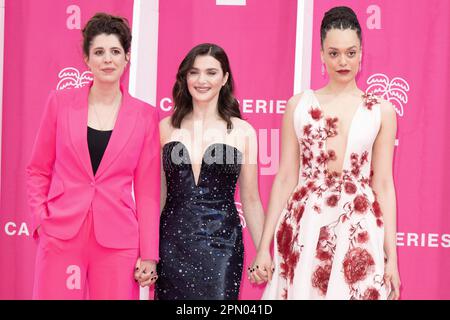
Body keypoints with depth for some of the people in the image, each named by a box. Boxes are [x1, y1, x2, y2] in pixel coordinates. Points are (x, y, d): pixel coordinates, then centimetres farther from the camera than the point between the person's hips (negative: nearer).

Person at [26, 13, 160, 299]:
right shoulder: (61, 102, 3)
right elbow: (38, 170, 11)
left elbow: (147, 189, 4)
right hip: (61, 235, 0)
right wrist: (41, 219, -2)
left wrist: (149, 254, 1)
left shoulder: (145, 115, 2)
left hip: (118, 241, 0)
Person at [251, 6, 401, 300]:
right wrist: (264, 246, 1)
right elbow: (286, 178, 4)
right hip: (303, 228, 0)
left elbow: (383, 183, 4)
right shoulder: (299, 105, 4)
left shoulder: (381, 110, 4)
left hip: (359, 231, 0)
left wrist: (391, 255, 0)